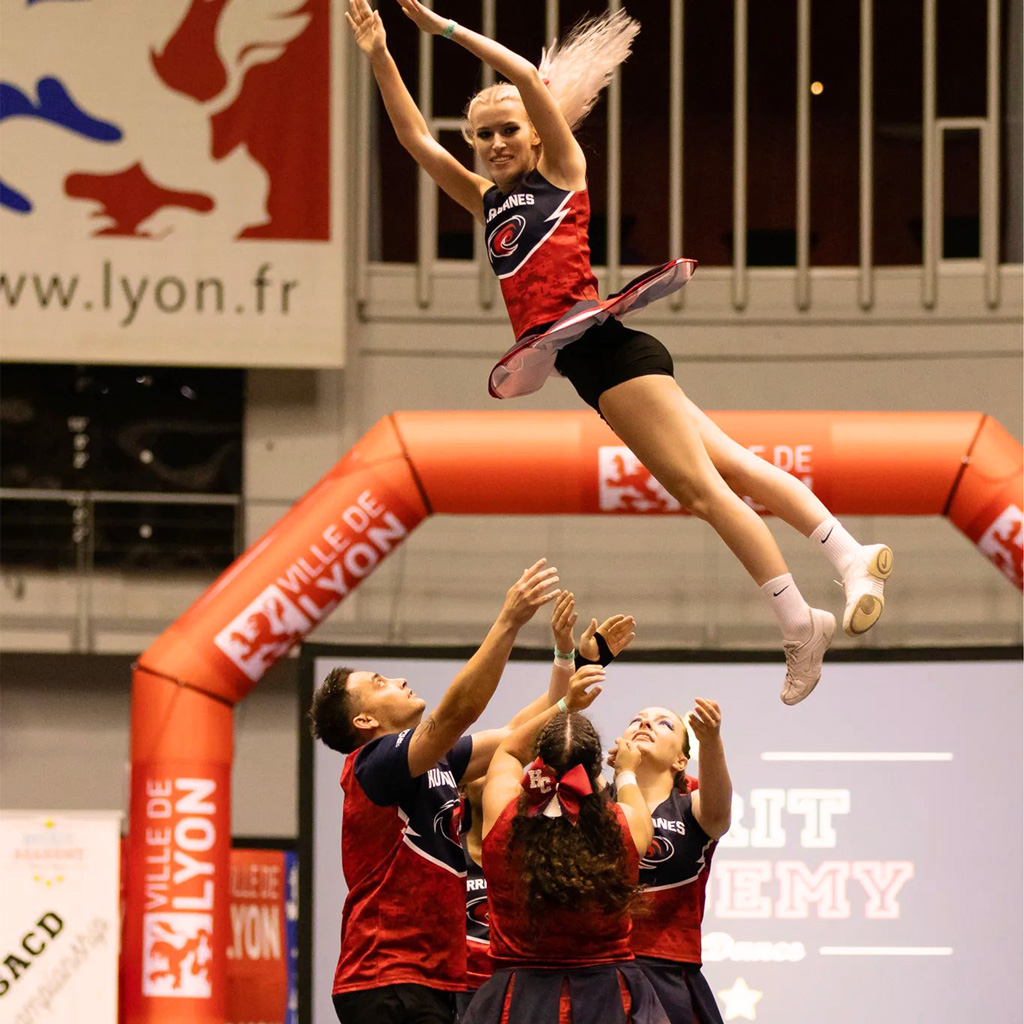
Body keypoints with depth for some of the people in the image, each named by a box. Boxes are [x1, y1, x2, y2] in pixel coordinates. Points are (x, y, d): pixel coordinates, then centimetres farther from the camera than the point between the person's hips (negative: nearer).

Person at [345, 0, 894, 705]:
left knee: (701, 484, -11)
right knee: (728, 467, 2)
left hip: (605, 346, -7)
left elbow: (529, 76, -4)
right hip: (583, 365, 7)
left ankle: (799, 626, -12)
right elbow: (417, 137, 23)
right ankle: (851, 556, 0)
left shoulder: (562, 171, 7)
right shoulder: (486, 202, 23)